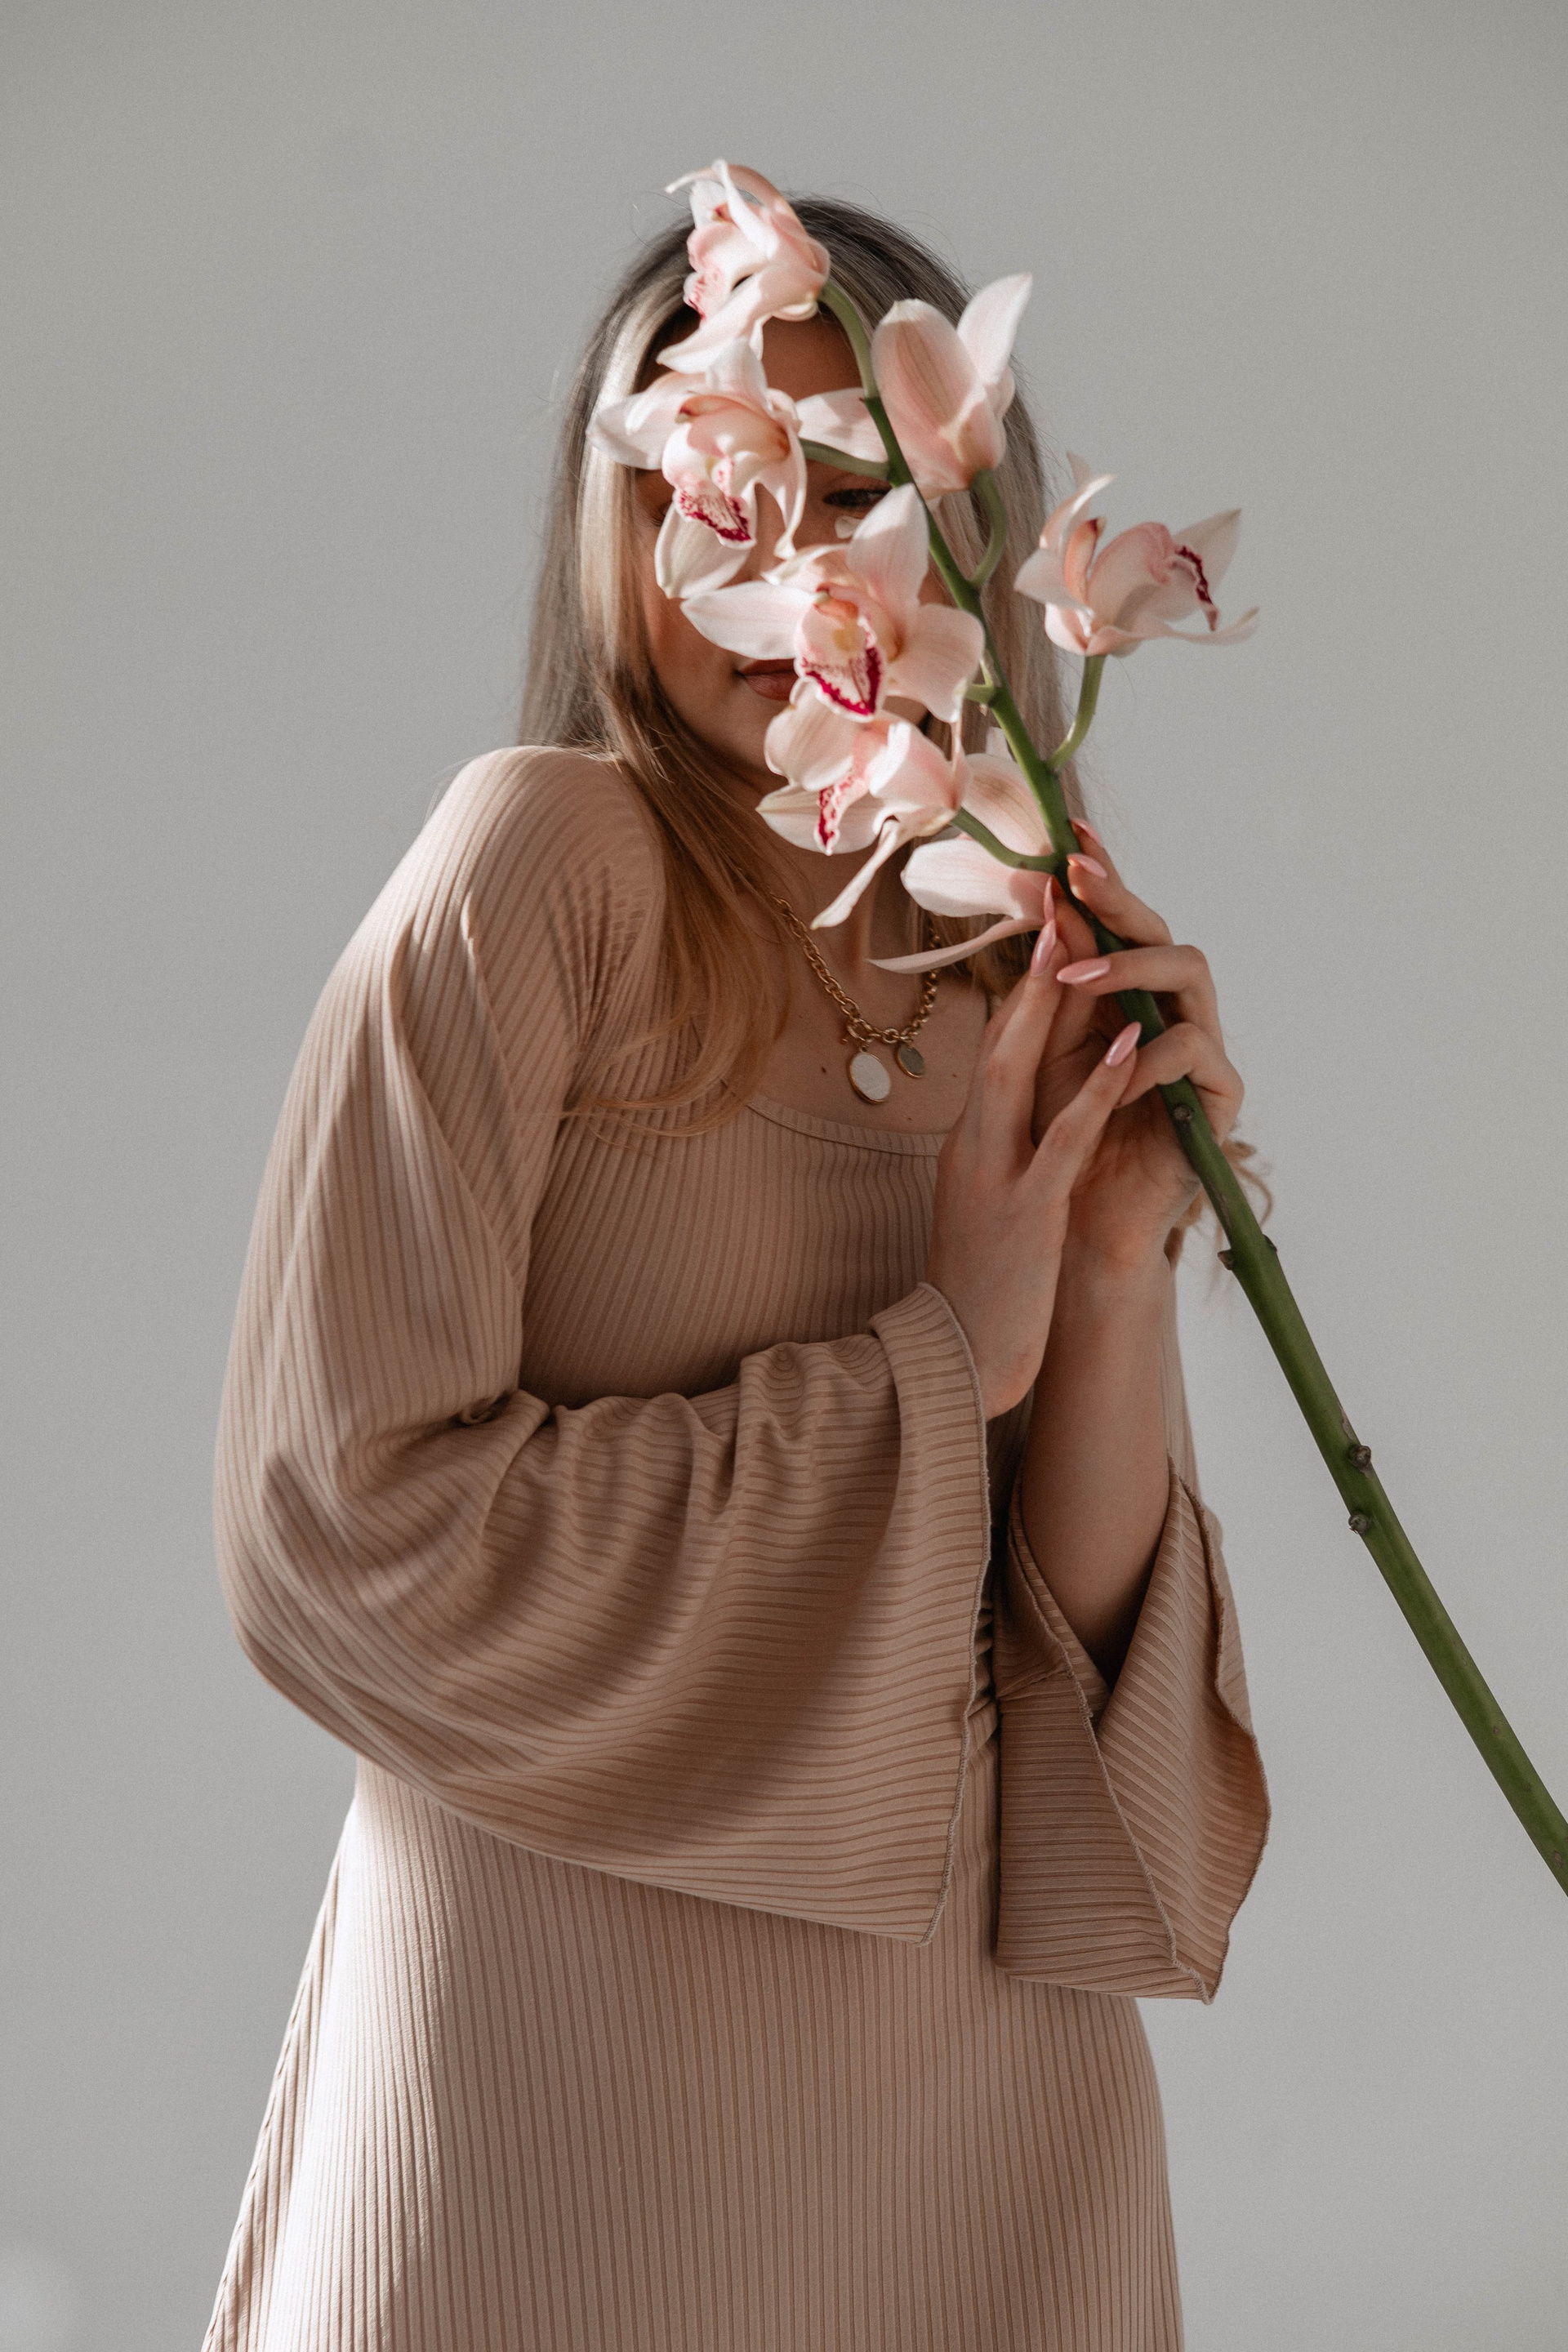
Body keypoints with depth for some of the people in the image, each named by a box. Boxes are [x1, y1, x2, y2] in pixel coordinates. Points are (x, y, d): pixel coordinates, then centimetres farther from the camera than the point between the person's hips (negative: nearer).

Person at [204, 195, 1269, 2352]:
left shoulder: (1044, 1007, 5)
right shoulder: (548, 857, -10)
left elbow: (1076, 1666, 1)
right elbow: (341, 1520, -17)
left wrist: (1118, 1288, -14)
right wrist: (929, 1366, -14)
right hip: (570, 2075, -5)